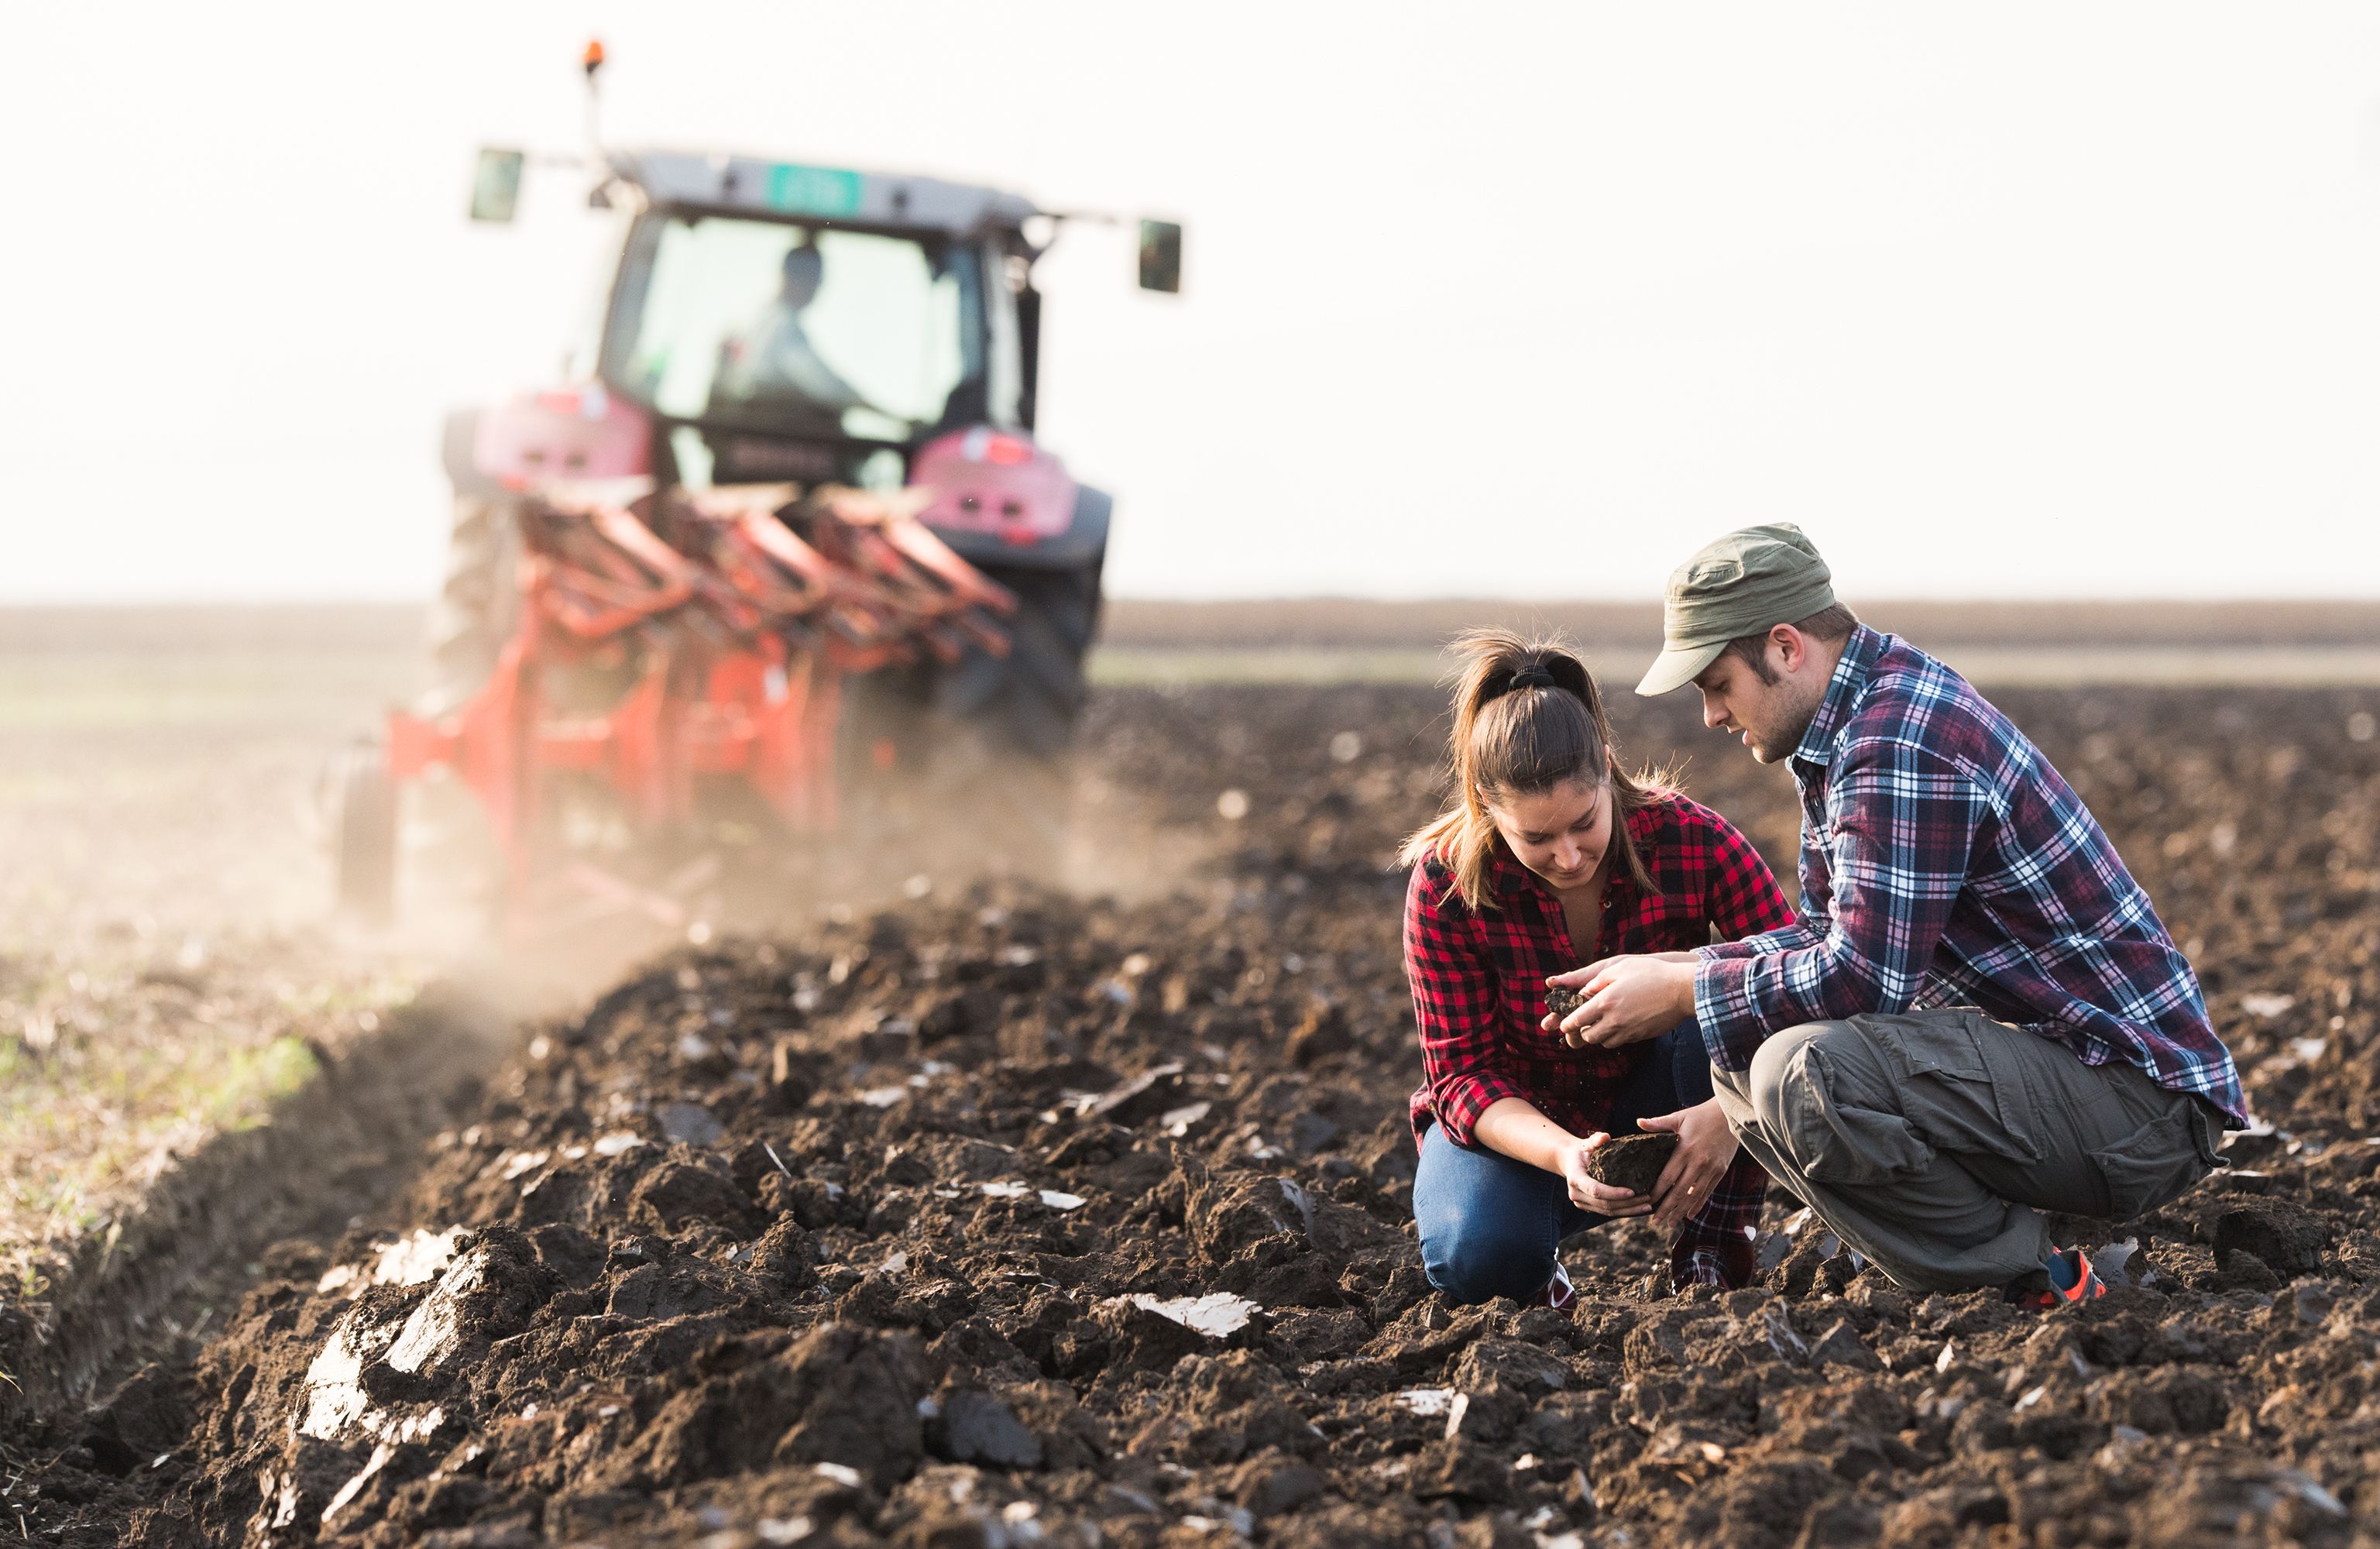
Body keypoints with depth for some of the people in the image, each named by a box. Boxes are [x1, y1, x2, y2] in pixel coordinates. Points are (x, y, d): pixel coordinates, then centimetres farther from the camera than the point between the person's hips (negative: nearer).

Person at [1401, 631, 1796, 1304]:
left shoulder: (1692, 841, -23)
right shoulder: (1446, 881, -23)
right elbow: (1463, 1071, -20)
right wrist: (1562, 1152, -41)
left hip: (1657, 1108, 1)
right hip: (1518, 1118, -1)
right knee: (1478, 1258, -34)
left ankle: (1712, 1250, -15)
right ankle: (1534, 1266, 5)